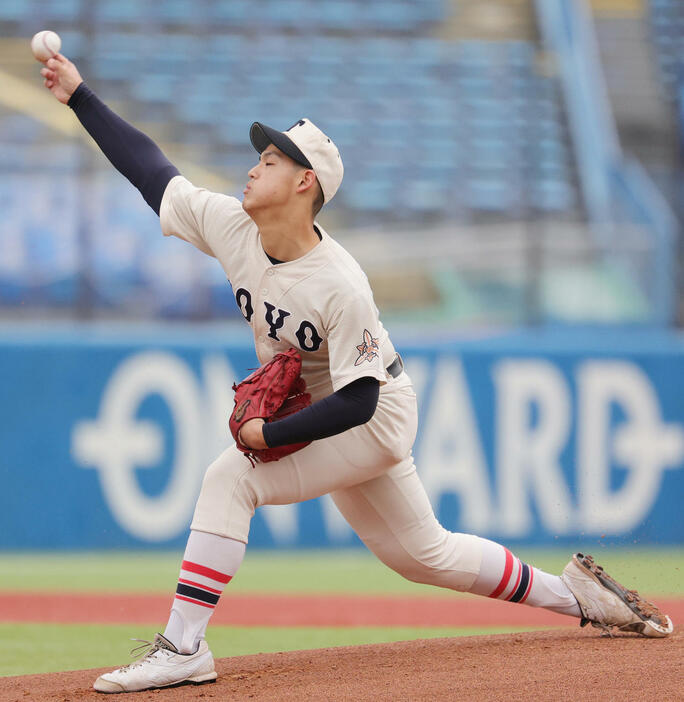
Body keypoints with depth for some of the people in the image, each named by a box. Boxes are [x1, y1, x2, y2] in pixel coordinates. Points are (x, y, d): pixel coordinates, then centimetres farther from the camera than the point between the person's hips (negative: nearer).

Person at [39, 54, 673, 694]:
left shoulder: (340, 288, -31)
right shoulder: (230, 226, -12)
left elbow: (357, 401, -30)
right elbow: (149, 168, -6)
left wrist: (270, 434, -31)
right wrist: (78, 96, -11)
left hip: (375, 419, -8)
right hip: (321, 420, 8)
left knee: (231, 478, -23)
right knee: (424, 554, 17)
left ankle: (183, 647, -23)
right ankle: (573, 594, 32)